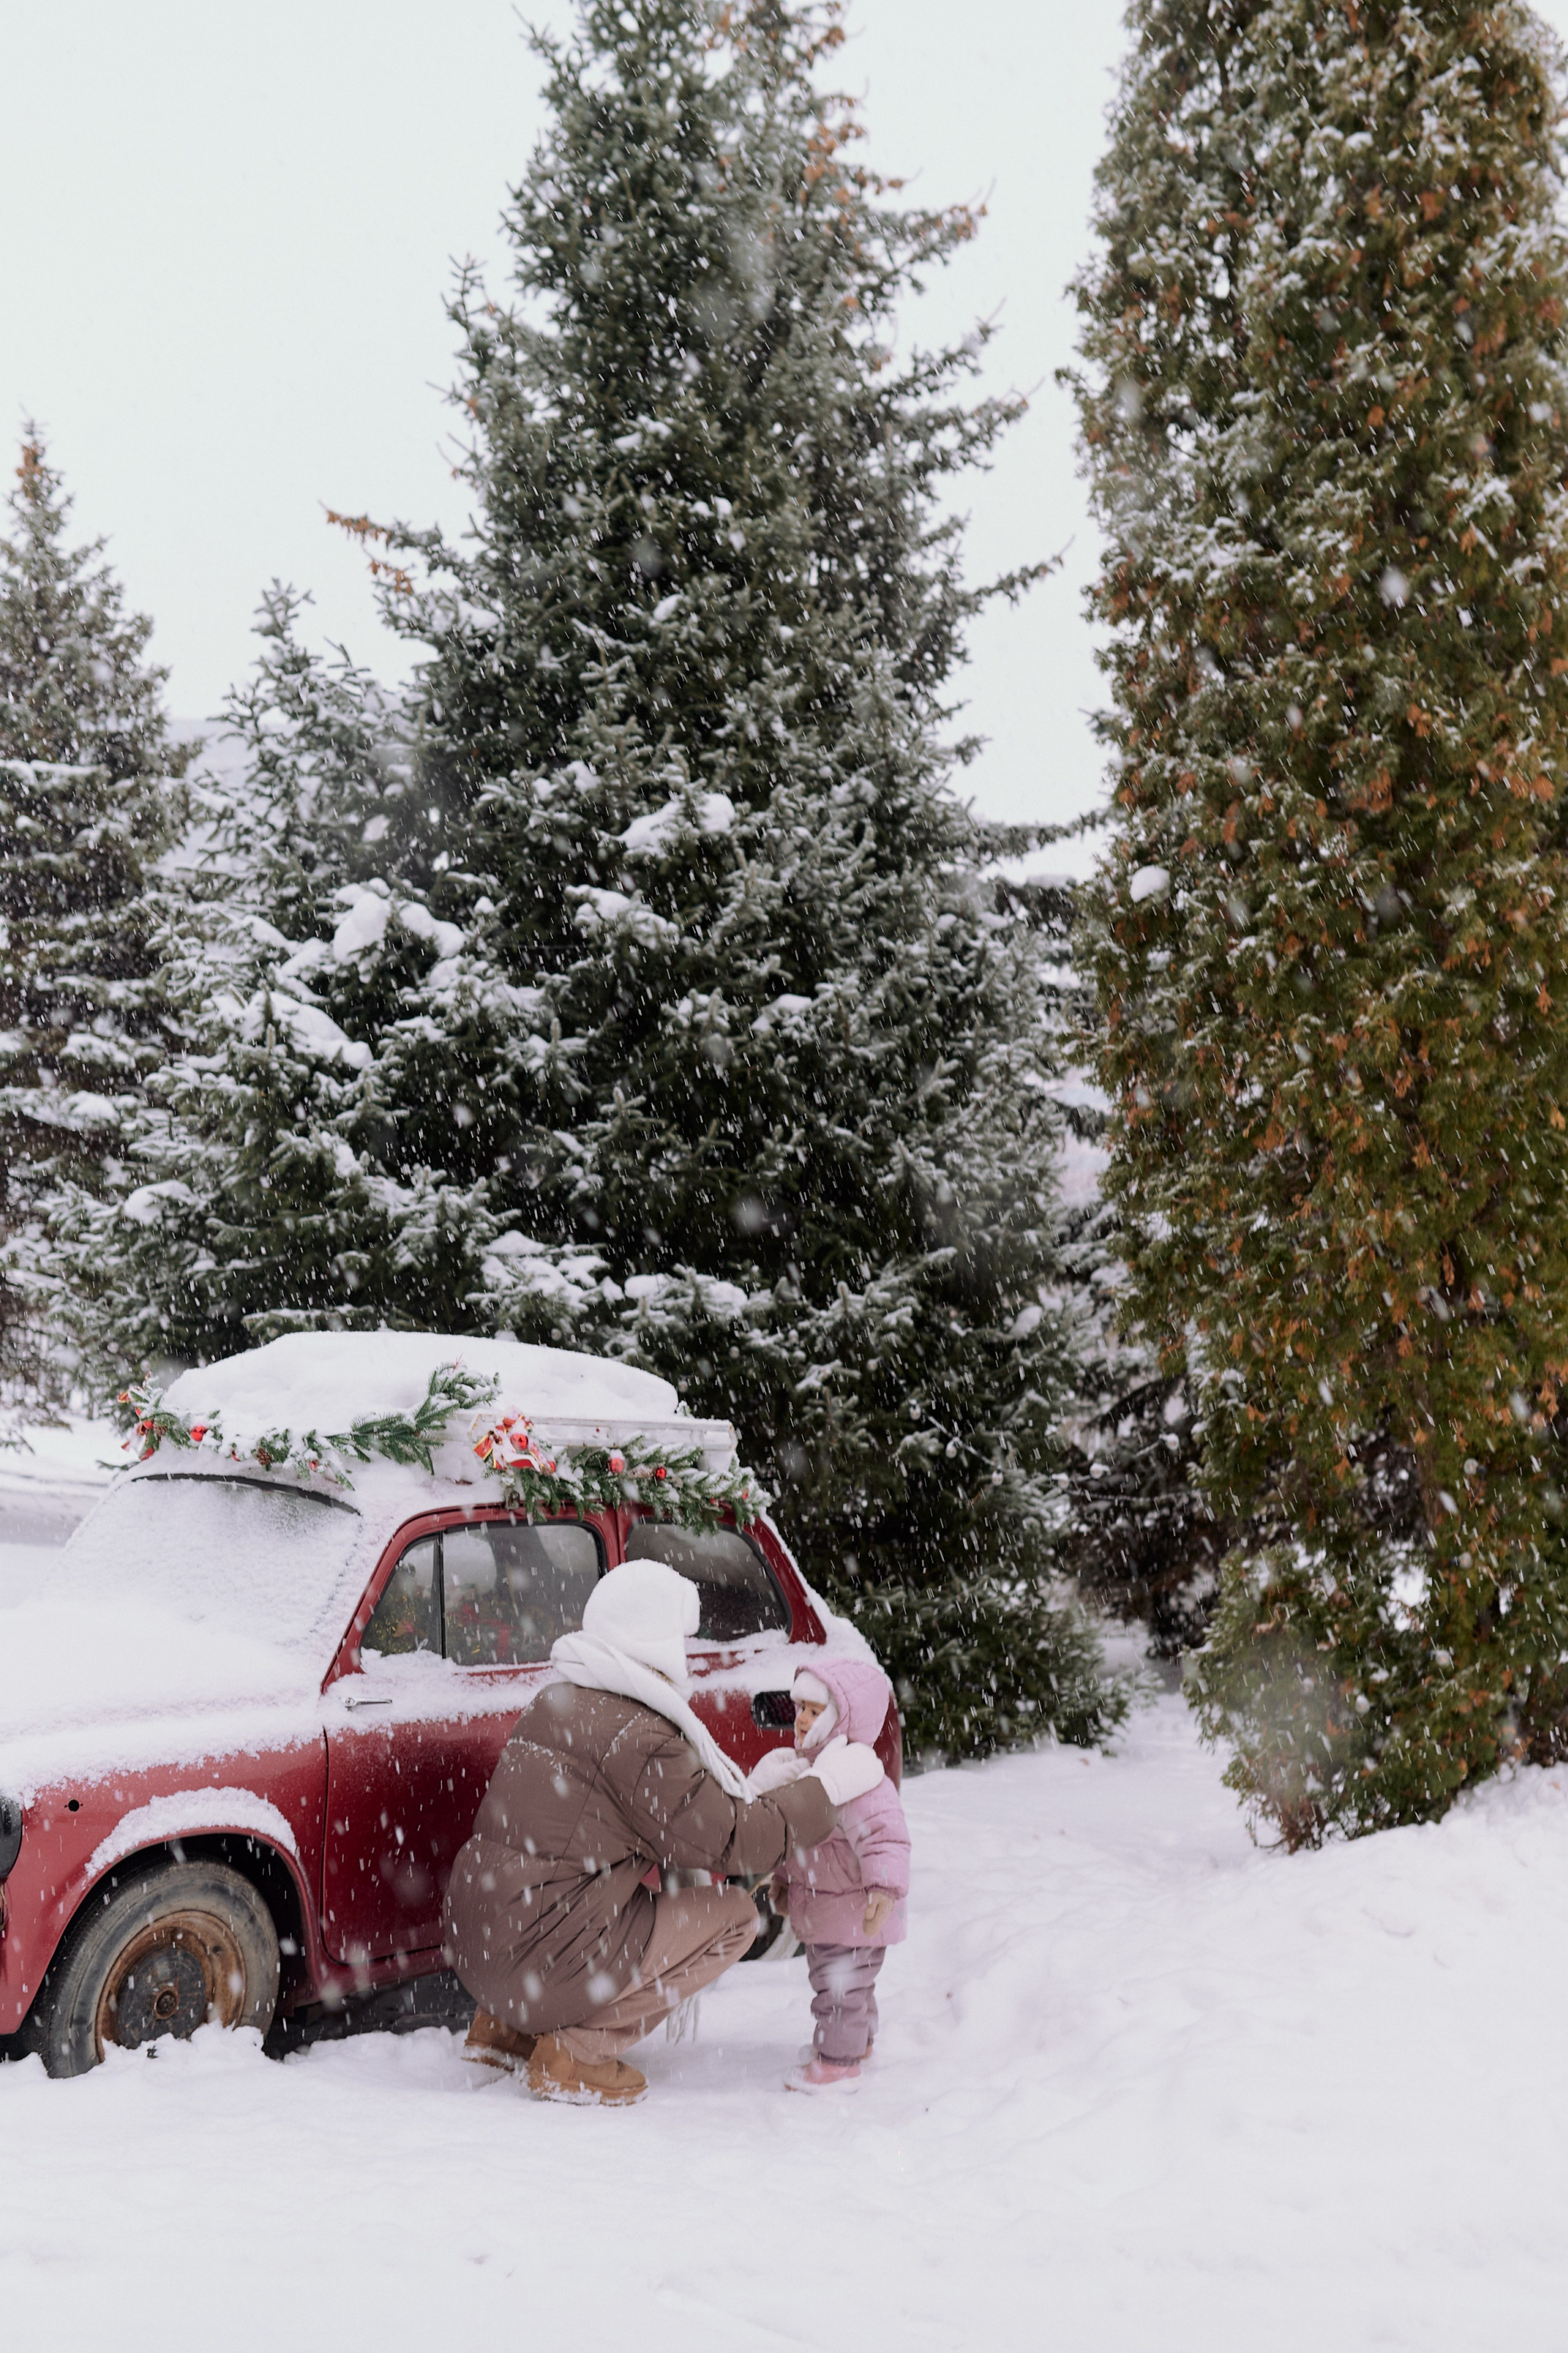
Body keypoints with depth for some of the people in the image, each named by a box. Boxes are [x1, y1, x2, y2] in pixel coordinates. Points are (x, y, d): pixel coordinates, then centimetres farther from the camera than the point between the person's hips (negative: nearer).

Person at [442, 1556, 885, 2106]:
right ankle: (576, 2053, -1)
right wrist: (825, 1786, 1)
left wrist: (756, 1790, 16)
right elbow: (728, 1842, -10)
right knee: (733, 1916, 2)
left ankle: (505, 2027, 21)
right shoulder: (638, 1735, -16)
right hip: (540, 1962, -9)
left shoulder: (556, 1702, 13)